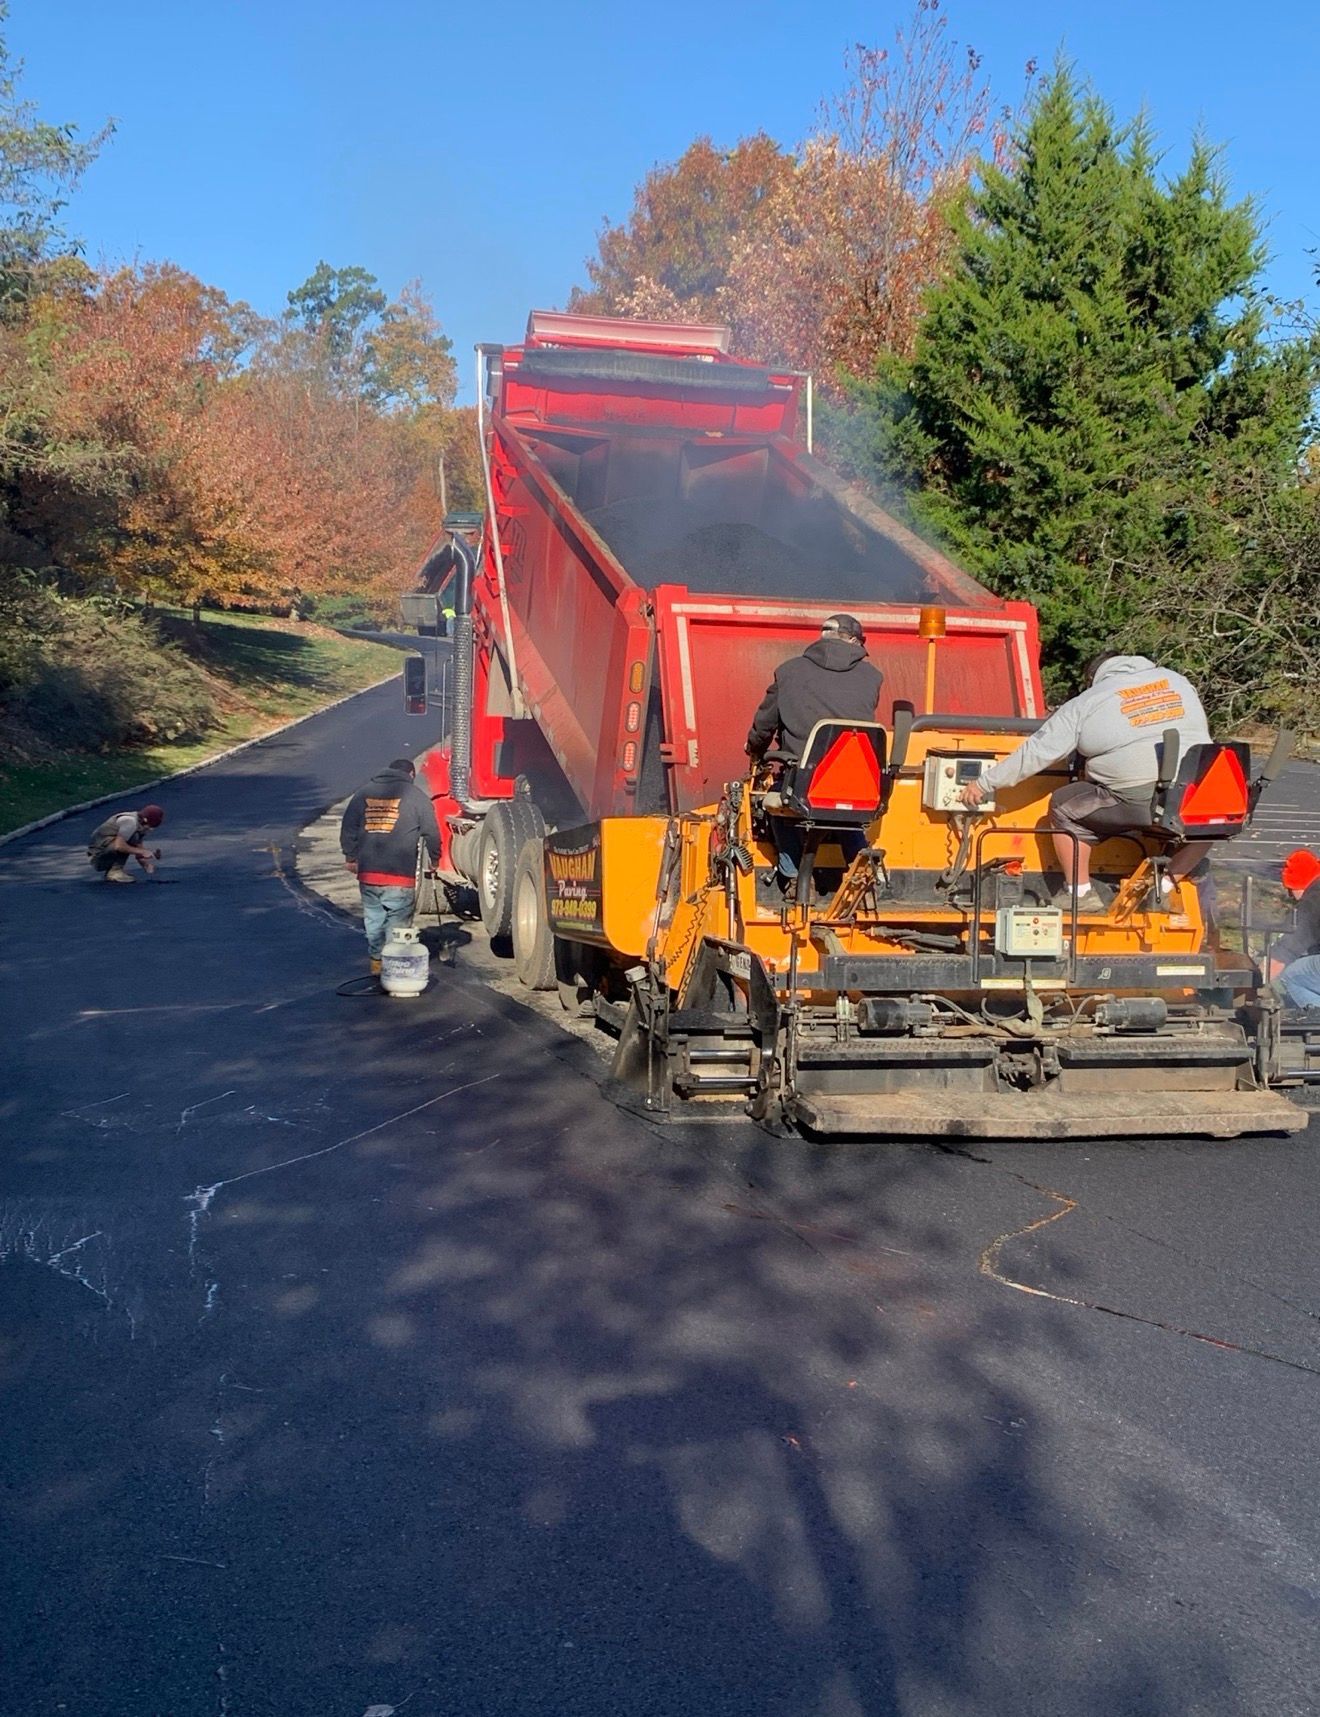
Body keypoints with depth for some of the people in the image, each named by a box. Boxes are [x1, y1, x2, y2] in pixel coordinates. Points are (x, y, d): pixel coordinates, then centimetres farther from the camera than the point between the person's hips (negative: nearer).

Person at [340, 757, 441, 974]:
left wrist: (350, 856, 23)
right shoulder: (416, 796, 1)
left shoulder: (364, 793, 13)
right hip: (401, 875, -4)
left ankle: (376, 960, 23)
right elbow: (431, 832, 1)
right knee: (398, 920, 0)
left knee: (373, 917, 15)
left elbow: (348, 827, 14)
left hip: (367, 872, 4)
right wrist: (434, 859, 14)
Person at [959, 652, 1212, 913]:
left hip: (1137, 802, -4)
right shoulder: (1178, 682, 20)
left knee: (1064, 806, 17)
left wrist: (984, 784, 15)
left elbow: (1036, 752, 8)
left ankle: (1079, 893, 19)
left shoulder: (1085, 705, 9)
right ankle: (1165, 887, 29)